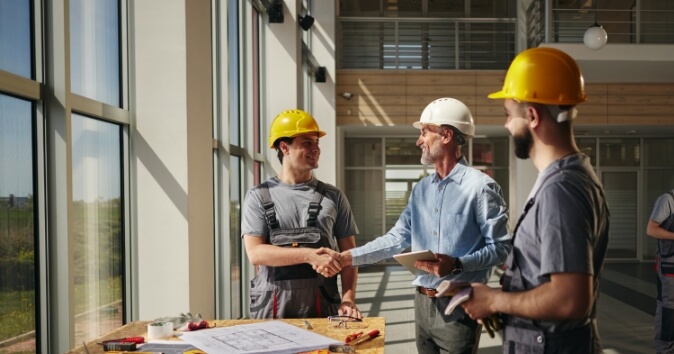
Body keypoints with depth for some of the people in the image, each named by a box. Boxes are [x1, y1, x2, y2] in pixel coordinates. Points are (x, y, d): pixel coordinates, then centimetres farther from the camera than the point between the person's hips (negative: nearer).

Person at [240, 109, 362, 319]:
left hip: (322, 305, 1)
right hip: (272, 307, -1)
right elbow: (255, 253, -7)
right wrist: (309, 255, -16)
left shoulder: (333, 197, 8)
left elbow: (348, 254, 7)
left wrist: (348, 300, -7)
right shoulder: (259, 196, 3)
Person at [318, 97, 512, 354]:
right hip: (423, 302, 7)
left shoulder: (481, 187, -12)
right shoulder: (421, 189, 10)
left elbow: (500, 247, -13)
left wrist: (457, 264, -25)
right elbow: (397, 238, 8)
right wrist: (349, 257, 1)